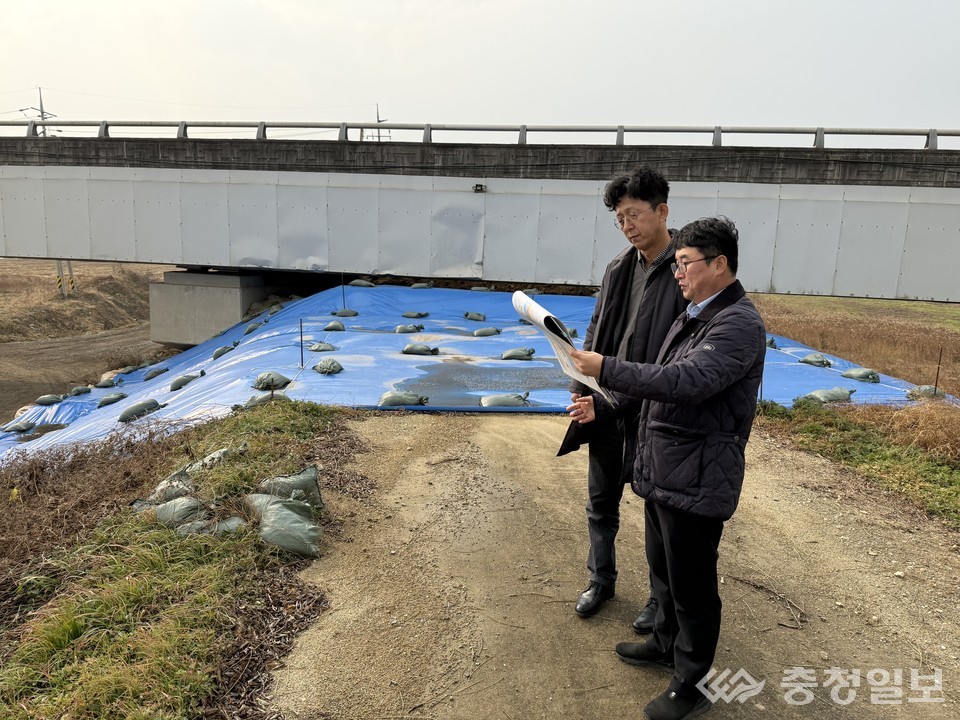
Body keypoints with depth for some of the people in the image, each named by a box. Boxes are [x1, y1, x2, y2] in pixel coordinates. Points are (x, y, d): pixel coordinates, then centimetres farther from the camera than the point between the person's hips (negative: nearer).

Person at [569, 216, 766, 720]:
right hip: (661, 470, 9)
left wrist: (606, 369, -29)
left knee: (692, 586, 7)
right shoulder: (692, 317, 13)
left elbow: (685, 381, -31)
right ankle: (666, 645, 46)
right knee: (663, 571, 24)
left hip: (697, 480, -9)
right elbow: (662, 383, 18)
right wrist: (603, 405, 11)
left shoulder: (739, 324, -18)